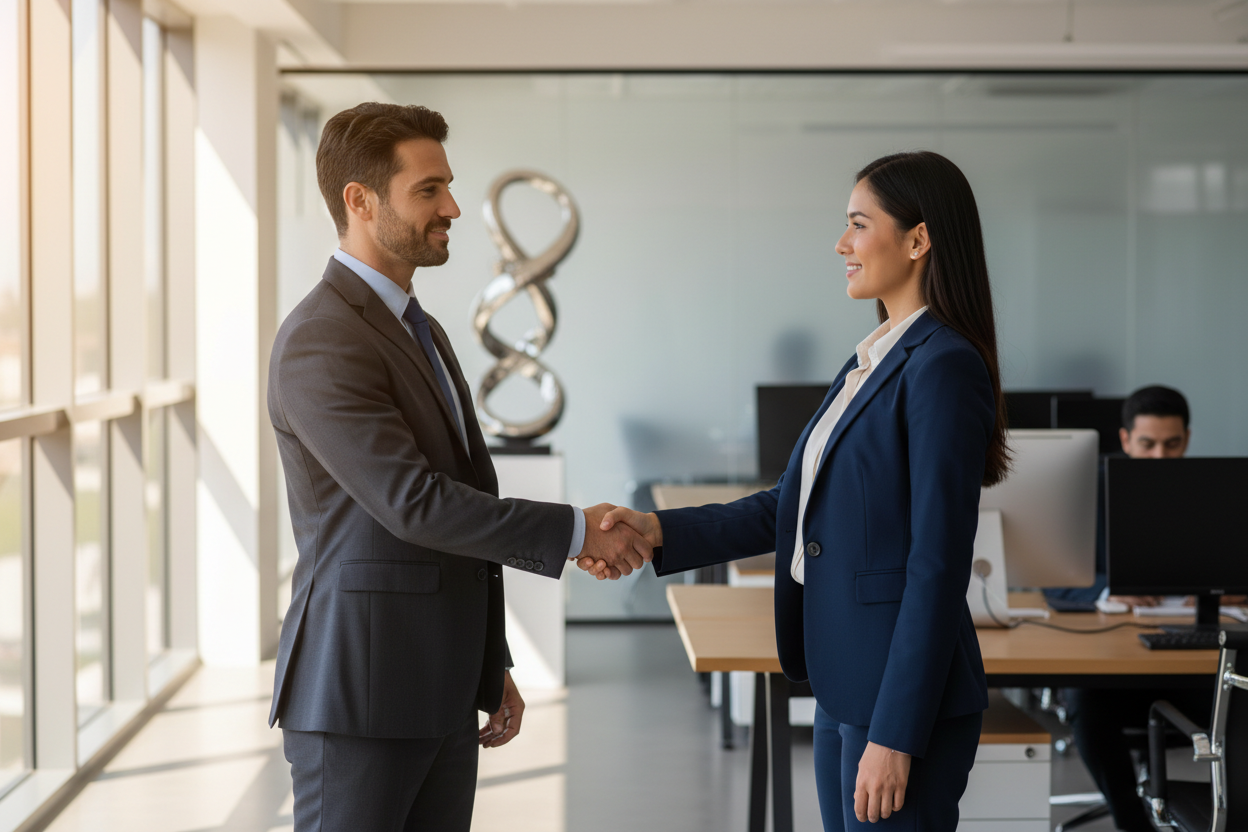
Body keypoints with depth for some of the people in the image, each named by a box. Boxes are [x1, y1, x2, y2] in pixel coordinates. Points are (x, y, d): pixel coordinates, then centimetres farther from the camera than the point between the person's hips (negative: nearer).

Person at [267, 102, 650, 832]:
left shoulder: (420, 332, 16)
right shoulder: (320, 342, -15)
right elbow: (414, 504, -22)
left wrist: (492, 669, 19)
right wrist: (573, 532, -15)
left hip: (441, 691, 9)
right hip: (359, 693, -9)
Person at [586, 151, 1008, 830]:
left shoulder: (944, 367, -16)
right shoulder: (871, 362, 14)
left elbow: (936, 568, -19)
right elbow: (791, 507, 15)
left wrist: (894, 735, -20)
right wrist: (659, 532, 4)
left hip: (904, 693, -9)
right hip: (844, 686, 9)